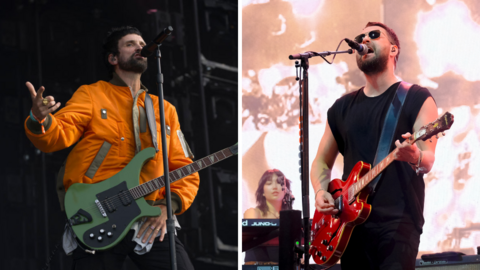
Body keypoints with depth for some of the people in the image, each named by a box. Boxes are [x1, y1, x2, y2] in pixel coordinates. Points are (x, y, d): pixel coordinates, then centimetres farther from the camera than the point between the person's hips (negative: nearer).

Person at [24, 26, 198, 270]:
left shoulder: (165, 109, 20)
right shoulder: (91, 95, 9)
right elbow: (58, 135, -8)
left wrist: (169, 206, -3)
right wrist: (40, 120, -32)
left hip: (150, 222, 3)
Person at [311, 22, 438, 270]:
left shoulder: (417, 98, 2)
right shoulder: (342, 107, 16)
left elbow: (428, 161, -8)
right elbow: (322, 161, 23)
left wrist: (415, 157, -32)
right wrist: (321, 192, 2)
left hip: (398, 222, -5)